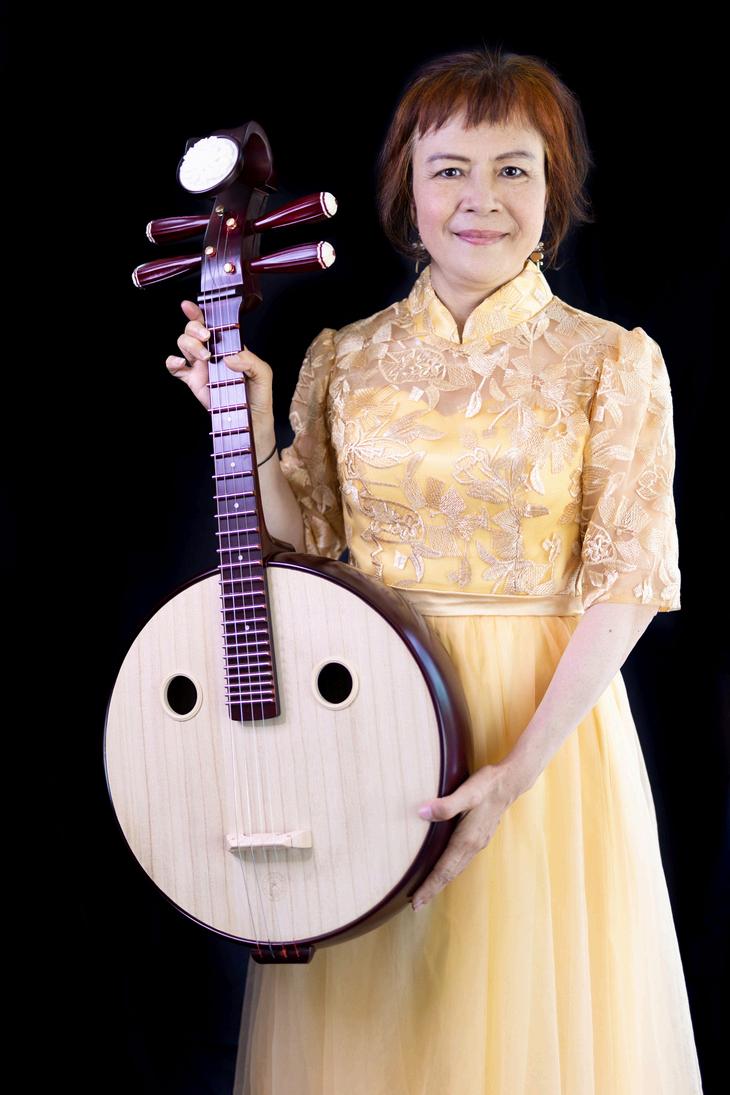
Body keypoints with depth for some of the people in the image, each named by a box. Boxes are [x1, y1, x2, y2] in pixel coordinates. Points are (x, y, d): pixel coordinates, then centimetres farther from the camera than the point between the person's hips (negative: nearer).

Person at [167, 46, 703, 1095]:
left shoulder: (613, 362, -6)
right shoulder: (346, 358, 4)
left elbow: (624, 585, -10)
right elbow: (298, 547, 6)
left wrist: (517, 769, -19)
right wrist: (247, 415, -6)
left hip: (545, 716, -2)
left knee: (533, 1010, 10)